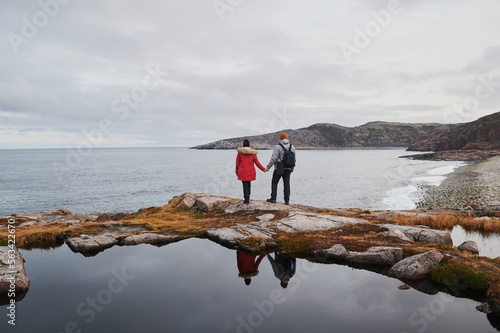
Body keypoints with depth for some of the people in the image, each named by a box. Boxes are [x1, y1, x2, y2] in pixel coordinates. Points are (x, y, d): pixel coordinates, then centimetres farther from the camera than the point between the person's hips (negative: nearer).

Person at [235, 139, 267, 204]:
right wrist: (263, 169, 9)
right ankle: (248, 197, 25)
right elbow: (257, 162, 0)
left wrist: (237, 171, 13)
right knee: (248, 184, 18)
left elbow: (237, 162, 1)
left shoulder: (240, 152, -4)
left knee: (245, 185, 2)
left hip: (242, 172, -2)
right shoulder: (252, 152, -1)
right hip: (250, 171, 2)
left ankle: (246, 199, 1)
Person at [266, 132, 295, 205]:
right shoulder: (292, 147, 7)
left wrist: (268, 167, -8)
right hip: (288, 168, 5)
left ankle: (273, 198, 6)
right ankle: (287, 200, 6)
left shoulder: (278, 146, -11)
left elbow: (274, 158, -15)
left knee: (274, 182, 8)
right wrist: (292, 168, 22)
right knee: (286, 184, 7)